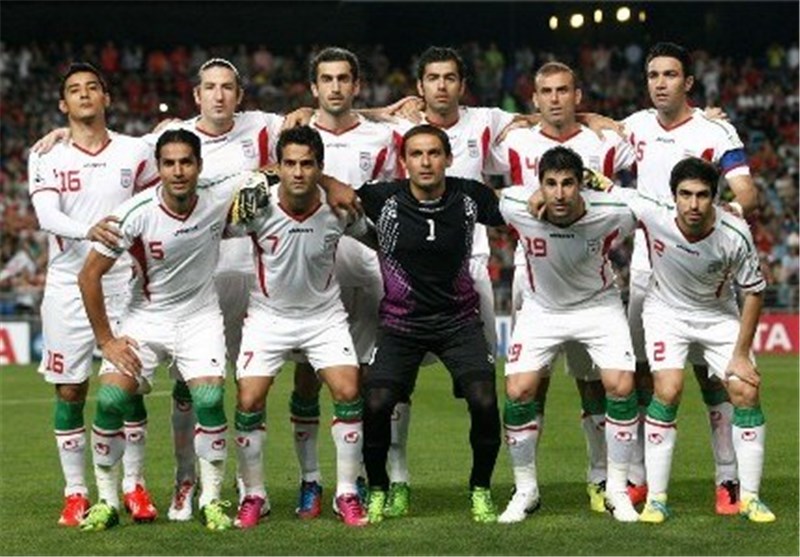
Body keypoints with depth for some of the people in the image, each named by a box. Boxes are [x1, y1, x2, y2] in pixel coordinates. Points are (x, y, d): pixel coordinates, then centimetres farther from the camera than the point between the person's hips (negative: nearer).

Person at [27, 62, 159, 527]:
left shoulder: (135, 152, 6)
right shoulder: (46, 158, 2)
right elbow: (46, 215, -14)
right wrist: (88, 231, -33)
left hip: (124, 284, 0)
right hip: (69, 286, 0)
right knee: (70, 392, 1)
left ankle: (134, 486, 9)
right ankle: (76, 494, 7)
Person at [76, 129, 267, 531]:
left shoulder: (220, 197, -15)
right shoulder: (135, 214, -20)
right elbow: (89, 275, -10)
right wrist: (105, 340, -8)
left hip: (200, 316, 0)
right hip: (145, 317, 0)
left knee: (209, 399, -19)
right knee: (110, 399, -15)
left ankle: (211, 501, -2)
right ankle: (106, 501, 3)